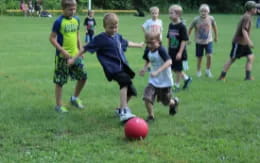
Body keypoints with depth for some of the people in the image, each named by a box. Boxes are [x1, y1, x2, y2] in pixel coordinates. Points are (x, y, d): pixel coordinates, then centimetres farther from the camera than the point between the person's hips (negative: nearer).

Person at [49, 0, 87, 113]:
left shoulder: (76, 20, 6)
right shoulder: (59, 21, -13)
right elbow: (52, 38, -12)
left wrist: (80, 49, 14)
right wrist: (63, 51, -18)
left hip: (75, 54, 6)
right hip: (63, 56, -6)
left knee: (83, 76, 5)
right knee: (60, 81, 3)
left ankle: (75, 98, 27)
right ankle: (59, 105, 16)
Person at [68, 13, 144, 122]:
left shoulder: (118, 37, 16)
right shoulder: (100, 38, -5)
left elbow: (126, 43, 36)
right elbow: (86, 48, -1)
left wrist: (139, 45, 52)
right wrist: (74, 59, 1)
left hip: (123, 67, 8)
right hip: (113, 68, -8)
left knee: (131, 91, 9)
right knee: (125, 82, -33)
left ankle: (120, 110, 33)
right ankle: (124, 112, -41)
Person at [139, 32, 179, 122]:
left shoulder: (161, 50, -24)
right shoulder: (148, 51, -3)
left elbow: (169, 62, -38)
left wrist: (157, 71, -46)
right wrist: (145, 68, 0)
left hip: (165, 81, -5)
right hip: (153, 81, 5)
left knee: (166, 102, 13)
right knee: (147, 98, -16)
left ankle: (174, 102, 49)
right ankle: (151, 116, 4)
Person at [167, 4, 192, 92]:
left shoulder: (182, 26, -16)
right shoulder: (171, 25, 4)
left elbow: (184, 40, -17)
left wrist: (180, 52, -20)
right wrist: (168, 49, 14)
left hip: (178, 52, -7)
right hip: (172, 51, 7)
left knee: (178, 69, 5)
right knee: (173, 69, 14)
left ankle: (176, 85, 18)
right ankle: (187, 78, 32)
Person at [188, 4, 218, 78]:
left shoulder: (211, 18, -8)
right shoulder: (196, 20, -12)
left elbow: (214, 27, 10)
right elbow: (190, 29, 1)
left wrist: (216, 36, 20)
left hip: (208, 41, 0)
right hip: (199, 42, 0)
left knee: (209, 55, -17)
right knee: (199, 58, 6)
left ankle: (208, 71, 3)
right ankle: (198, 72, 28)